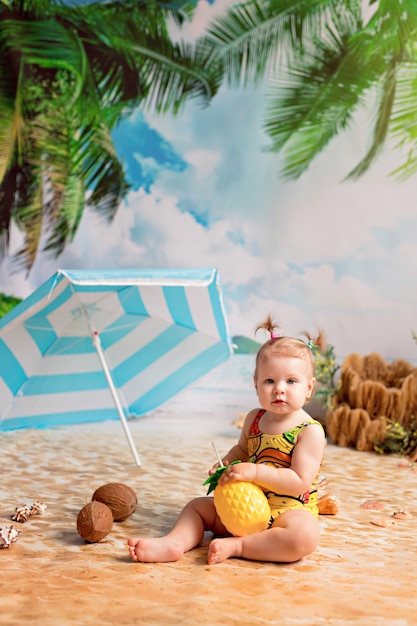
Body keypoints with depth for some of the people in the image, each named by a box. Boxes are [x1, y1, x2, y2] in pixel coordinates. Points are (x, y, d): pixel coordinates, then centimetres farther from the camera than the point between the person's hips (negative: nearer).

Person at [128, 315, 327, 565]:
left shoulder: (311, 431, -15)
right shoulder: (254, 418, 4)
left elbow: (300, 482, -22)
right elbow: (241, 450, 23)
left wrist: (255, 472, -29)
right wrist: (225, 465, 1)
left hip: (289, 511, -6)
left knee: (304, 537, -38)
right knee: (198, 506, 6)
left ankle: (235, 546, -26)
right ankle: (174, 542, -19)